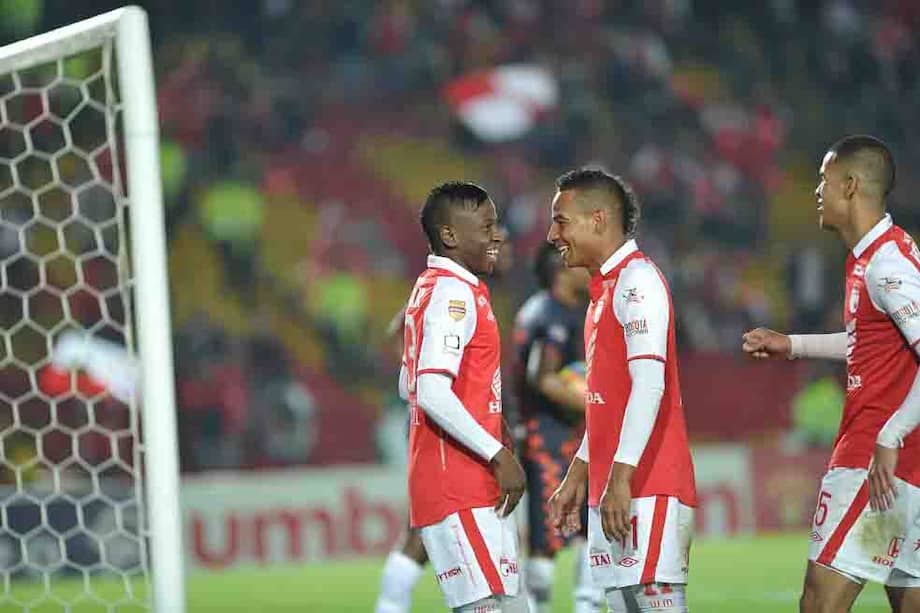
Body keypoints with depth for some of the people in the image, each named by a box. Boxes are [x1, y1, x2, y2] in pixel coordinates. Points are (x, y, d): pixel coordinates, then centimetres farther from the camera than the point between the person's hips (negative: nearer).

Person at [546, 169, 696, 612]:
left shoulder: (637, 280, -9)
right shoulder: (606, 288, 21)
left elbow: (648, 385, -19)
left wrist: (620, 477, -24)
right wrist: (576, 477, 27)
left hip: (646, 490, -10)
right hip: (610, 492, 10)